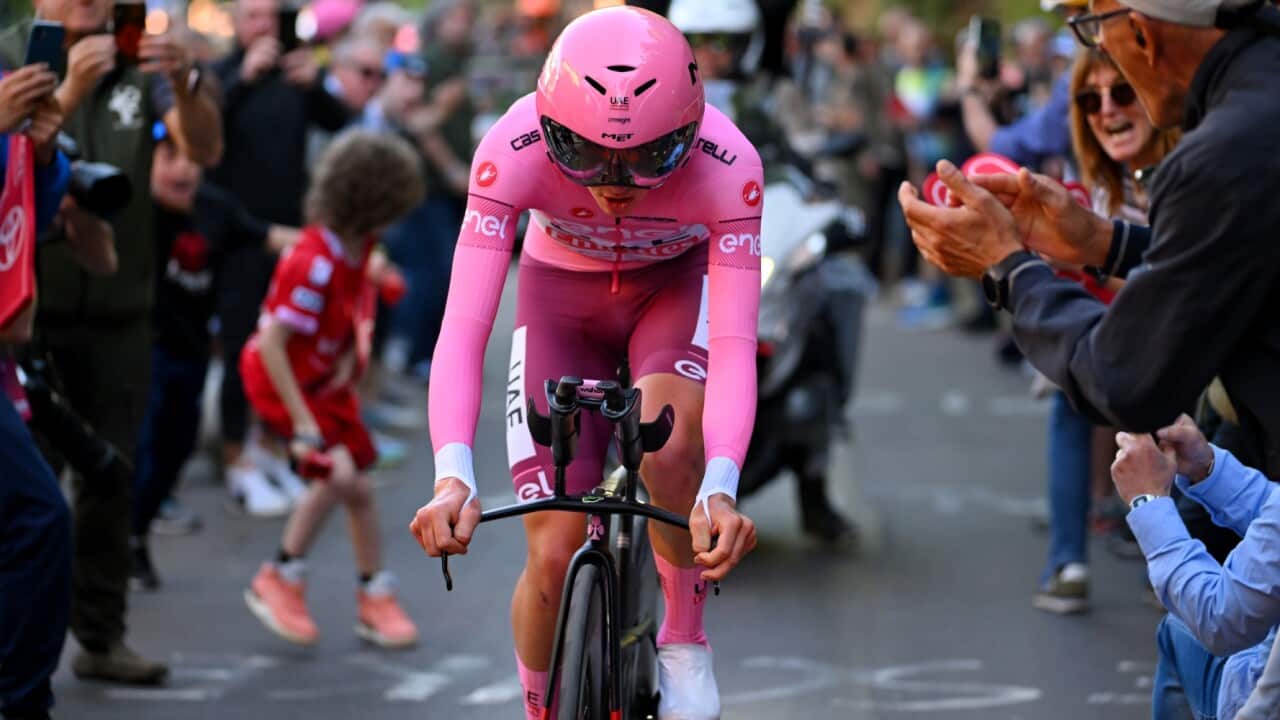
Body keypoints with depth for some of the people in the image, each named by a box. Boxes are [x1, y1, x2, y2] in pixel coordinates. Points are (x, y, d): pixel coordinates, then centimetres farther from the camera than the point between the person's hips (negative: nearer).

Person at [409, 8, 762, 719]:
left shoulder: (727, 165, -35)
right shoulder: (514, 149, -35)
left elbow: (734, 348, -39)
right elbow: (464, 328, -38)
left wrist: (720, 490, -55)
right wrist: (453, 475, -53)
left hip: (676, 288, -1)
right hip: (561, 298, 1)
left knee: (670, 442, -34)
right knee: (556, 560, -10)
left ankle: (684, 641, -8)